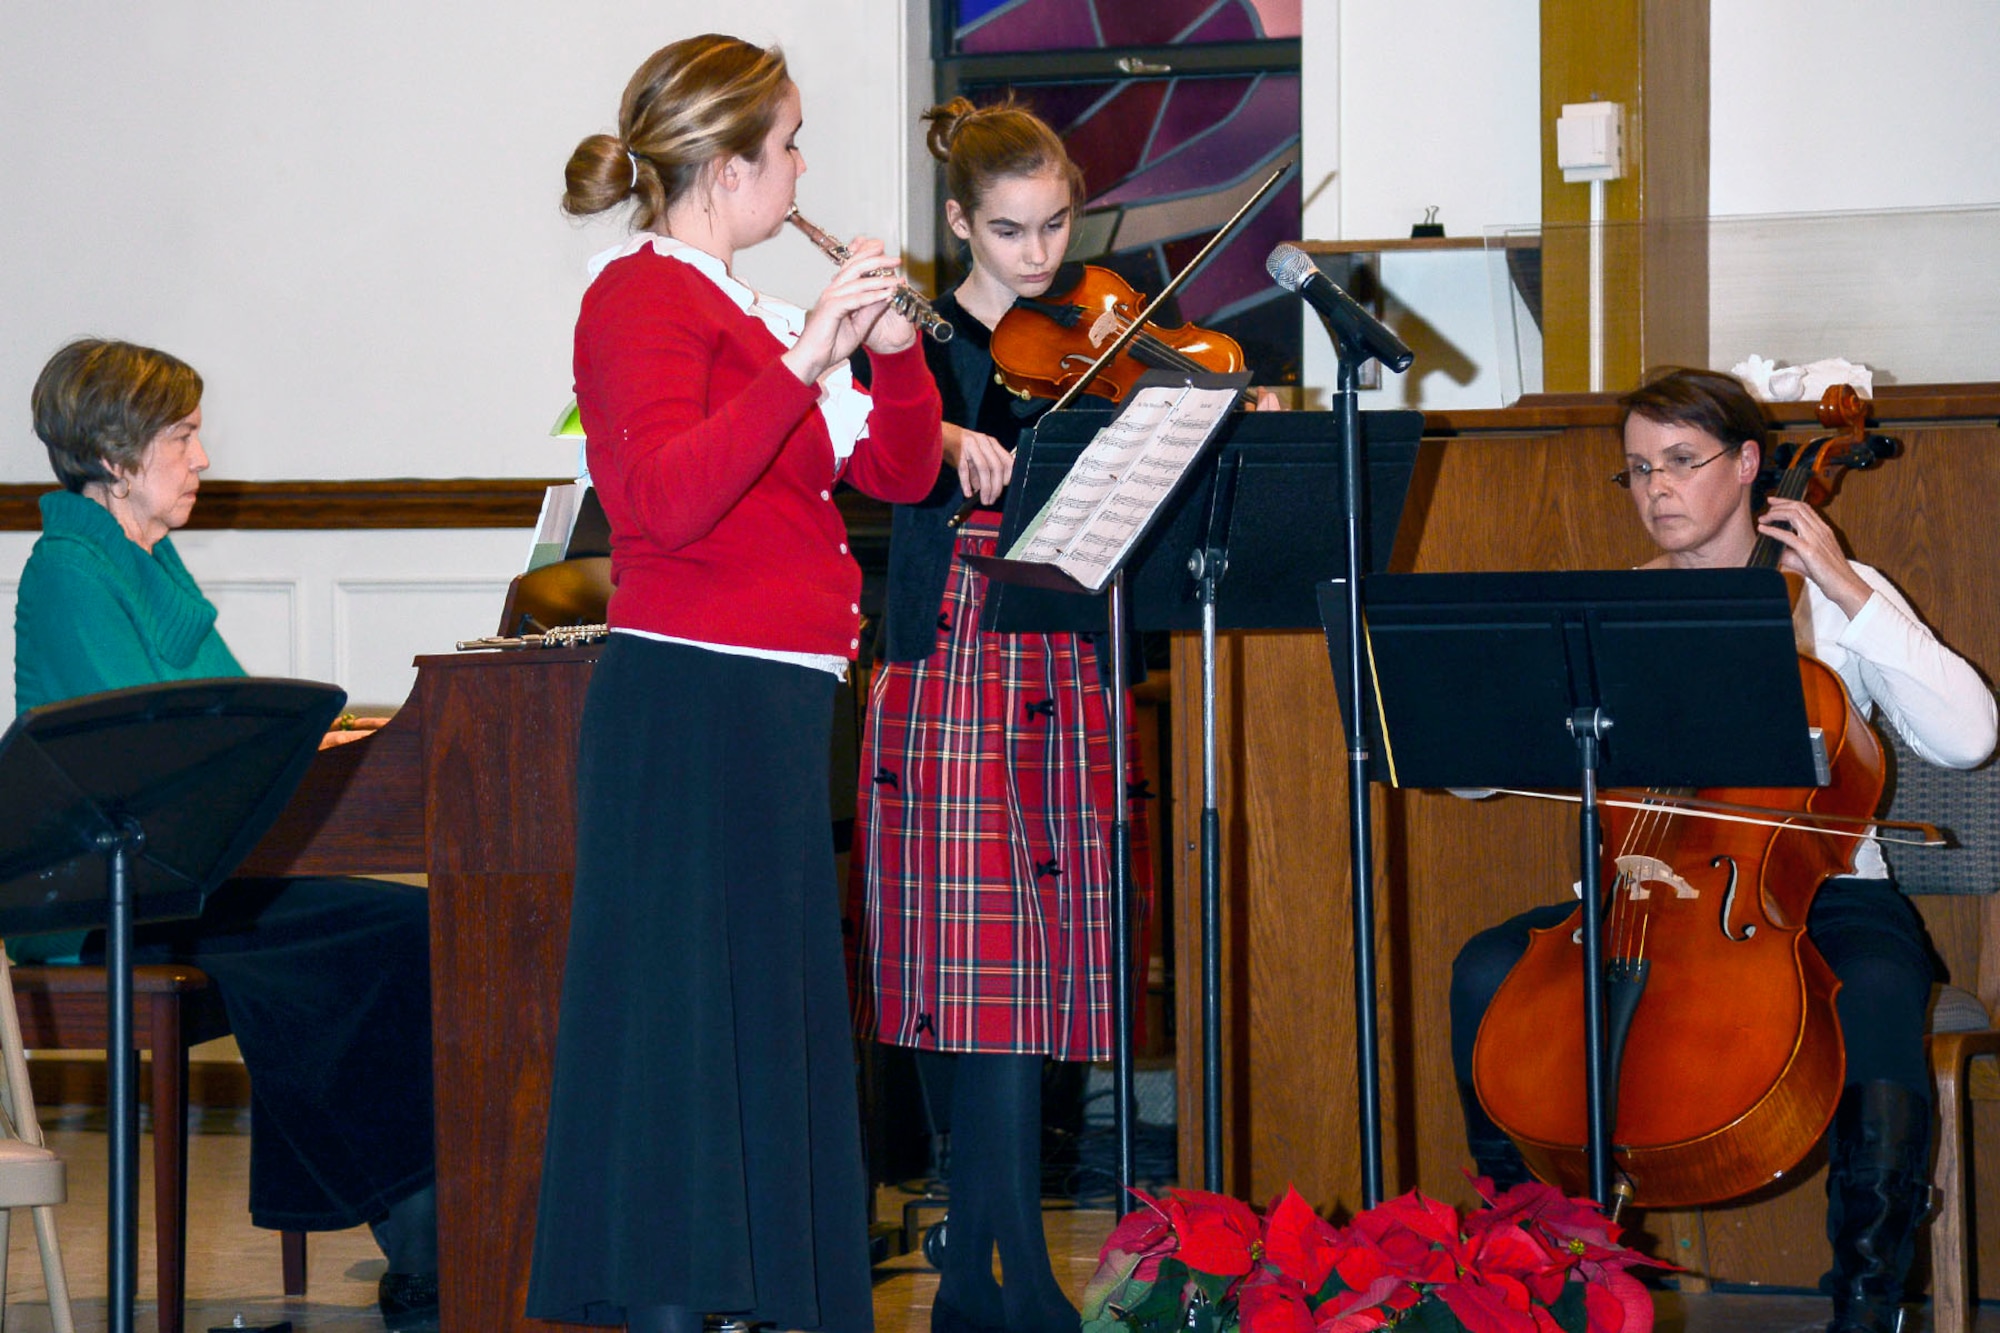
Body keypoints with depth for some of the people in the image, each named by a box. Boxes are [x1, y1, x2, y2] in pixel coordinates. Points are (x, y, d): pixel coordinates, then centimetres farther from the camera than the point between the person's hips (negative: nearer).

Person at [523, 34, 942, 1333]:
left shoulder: (736, 308, 18)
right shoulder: (644, 297, -9)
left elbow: (898, 472, 16)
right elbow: (669, 498, -26)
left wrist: (895, 352, -1)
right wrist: (802, 361, -31)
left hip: (774, 709, 10)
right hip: (691, 703, -10)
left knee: (777, 1021, 12)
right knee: (687, 1029, -9)